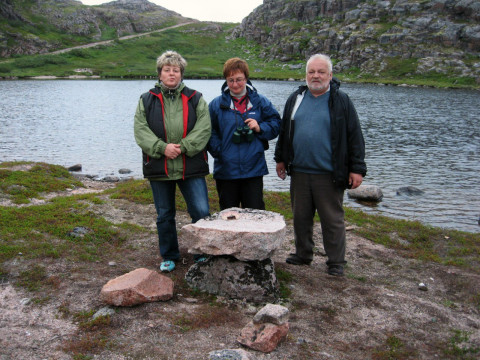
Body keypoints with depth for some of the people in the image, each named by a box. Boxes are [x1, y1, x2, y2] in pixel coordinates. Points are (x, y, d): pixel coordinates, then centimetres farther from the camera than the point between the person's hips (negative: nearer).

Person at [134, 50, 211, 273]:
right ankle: (169, 256, 30)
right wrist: (162, 147, -17)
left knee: (201, 212, -4)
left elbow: (204, 129, -5)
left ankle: (202, 254, 16)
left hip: (191, 168, -1)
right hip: (159, 168, 1)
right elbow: (140, 131, -3)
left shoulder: (195, 99, 5)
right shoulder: (147, 100, 7)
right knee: (165, 215, 13)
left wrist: (183, 147, -17)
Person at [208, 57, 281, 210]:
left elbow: (276, 124, 9)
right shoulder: (216, 104, 3)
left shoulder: (260, 102, 5)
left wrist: (260, 128, -9)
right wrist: (218, 151, -11)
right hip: (225, 171, 0)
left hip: (254, 169, 0)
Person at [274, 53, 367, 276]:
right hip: (299, 172, 4)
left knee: (333, 220, 4)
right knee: (301, 217, 14)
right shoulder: (296, 99, 10)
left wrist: (357, 168, -7)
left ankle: (336, 262, 17)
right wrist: (280, 158, 17)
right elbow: (284, 131, 18)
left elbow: (355, 136, -3)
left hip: (329, 174, -4)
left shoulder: (341, 101, -2)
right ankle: (303, 255, 31)